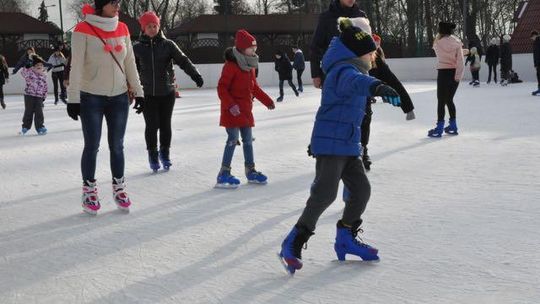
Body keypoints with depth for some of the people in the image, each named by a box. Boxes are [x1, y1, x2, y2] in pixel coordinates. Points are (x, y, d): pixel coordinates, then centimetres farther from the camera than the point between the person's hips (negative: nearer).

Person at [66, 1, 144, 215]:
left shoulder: (122, 29, 4)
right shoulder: (83, 29, -9)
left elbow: (130, 62, 10)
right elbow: (76, 65, -11)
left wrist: (137, 91, 9)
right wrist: (73, 98, -13)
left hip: (119, 97, 4)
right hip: (91, 98, -3)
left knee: (117, 146, 9)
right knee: (92, 146, 2)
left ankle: (119, 189, 21)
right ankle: (89, 192, 15)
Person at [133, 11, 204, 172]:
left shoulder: (168, 45, 0)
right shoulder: (137, 48, 1)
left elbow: (183, 60, -10)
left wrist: (194, 74, -28)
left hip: (167, 92, 0)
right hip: (148, 94, 0)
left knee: (165, 124, 6)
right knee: (152, 126, -2)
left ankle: (165, 153, 27)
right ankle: (153, 154, 19)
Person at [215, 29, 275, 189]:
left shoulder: (250, 66, 11)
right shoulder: (231, 66, -16)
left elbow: (255, 87, 22)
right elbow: (222, 88, -20)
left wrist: (267, 101, 23)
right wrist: (230, 105, -29)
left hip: (246, 110, 9)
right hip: (232, 112, -9)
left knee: (248, 140, 14)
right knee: (233, 139, -10)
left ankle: (251, 171, 24)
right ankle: (223, 174, -5)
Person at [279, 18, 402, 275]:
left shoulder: (351, 67, 15)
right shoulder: (344, 70, -18)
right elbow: (355, 81, -44)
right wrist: (376, 86, -63)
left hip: (348, 143, 10)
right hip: (330, 143, -10)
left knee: (361, 189, 10)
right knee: (325, 193, -15)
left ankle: (346, 239, 25)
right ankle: (293, 244, -7)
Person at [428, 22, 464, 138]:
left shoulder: (438, 42, -10)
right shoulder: (457, 42, 0)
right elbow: (460, 60, -6)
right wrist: (458, 75, -7)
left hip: (443, 73, -4)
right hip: (455, 73, 4)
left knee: (441, 101, 1)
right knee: (449, 100, 16)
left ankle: (439, 128, -3)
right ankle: (452, 127, 19)